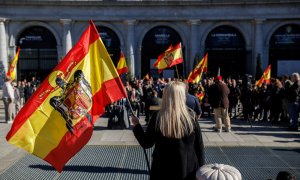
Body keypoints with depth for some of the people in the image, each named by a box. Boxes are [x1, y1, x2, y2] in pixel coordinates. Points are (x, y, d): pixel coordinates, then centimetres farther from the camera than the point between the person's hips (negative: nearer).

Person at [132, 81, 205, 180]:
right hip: (189, 169, 1)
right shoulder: (191, 116, -11)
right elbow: (199, 146, -5)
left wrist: (136, 125, 10)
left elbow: (146, 143, -4)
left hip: (163, 169, 0)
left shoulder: (157, 117, -14)